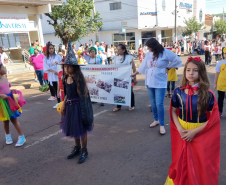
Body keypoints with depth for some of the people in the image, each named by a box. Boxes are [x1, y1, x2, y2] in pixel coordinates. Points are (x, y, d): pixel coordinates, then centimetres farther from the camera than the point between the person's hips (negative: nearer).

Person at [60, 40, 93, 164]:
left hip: (78, 106, -7)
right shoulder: (66, 79, 4)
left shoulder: (78, 79, -16)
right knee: (73, 128, 18)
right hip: (69, 106, 7)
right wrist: (63, 105, 8)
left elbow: (83, 94, -16)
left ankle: (84, 151, 22)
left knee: (81, 129, 6)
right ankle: (77, 147, 37)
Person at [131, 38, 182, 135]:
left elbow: (177, 60, 1)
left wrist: (168, 68, 0)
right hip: (150, 82, 5)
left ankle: (162, 125, 2)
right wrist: (135, 73, 23)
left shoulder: (166, 52, -9)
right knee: (153, 103, 11)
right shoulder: (149, 54, 5)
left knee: (159, 104, -10)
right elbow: (143, 65, 16)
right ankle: (156, 120, 29)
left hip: (160, 83, -5)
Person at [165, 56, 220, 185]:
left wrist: (195, 131, -18)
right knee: (181, 160, 17)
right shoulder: (178, 92, -5)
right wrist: (179, 129, -12)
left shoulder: (208, 94, -13)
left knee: (200, 163, 9)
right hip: (182, 132, 2)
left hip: (201, 133, -2)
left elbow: (213, 118, -11)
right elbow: (173, 111, 2)